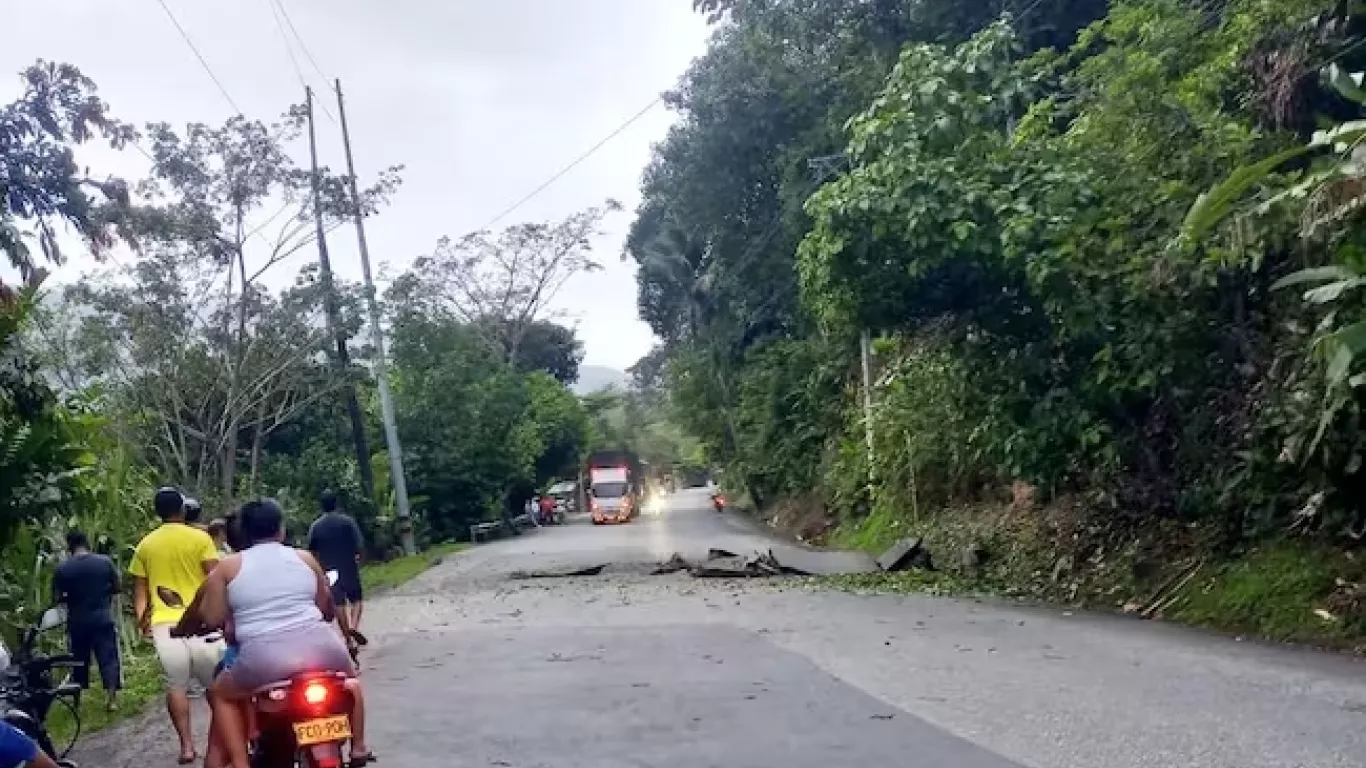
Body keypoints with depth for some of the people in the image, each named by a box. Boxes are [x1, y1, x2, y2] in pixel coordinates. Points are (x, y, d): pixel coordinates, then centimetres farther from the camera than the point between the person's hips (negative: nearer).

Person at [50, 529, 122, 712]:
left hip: (77, 622, 1)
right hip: (103, 618, -1)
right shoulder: (105, 562, -5)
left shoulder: (63, 568, -7)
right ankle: (111, 699, 0)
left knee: (78, 660, 13)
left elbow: (56, 598, -5)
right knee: (108, 658, 4)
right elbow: (116, 588, 2)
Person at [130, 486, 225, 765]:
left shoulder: (145, 545, 8)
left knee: (176, 685, 7)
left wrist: (142, 620, 16)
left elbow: (139, 588, 9)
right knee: (216, 684, 10)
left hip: (164, 623, 2)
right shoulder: (199, 538, -3)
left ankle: (186, 746, 4)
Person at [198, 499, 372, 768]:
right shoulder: (305, 558, 13)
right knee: (348, 673, 35)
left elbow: (212, 619, 10)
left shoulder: (228, 567, 7)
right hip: (321, 648, 2)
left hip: (264, 660, -2)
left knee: (220, 694, 27)